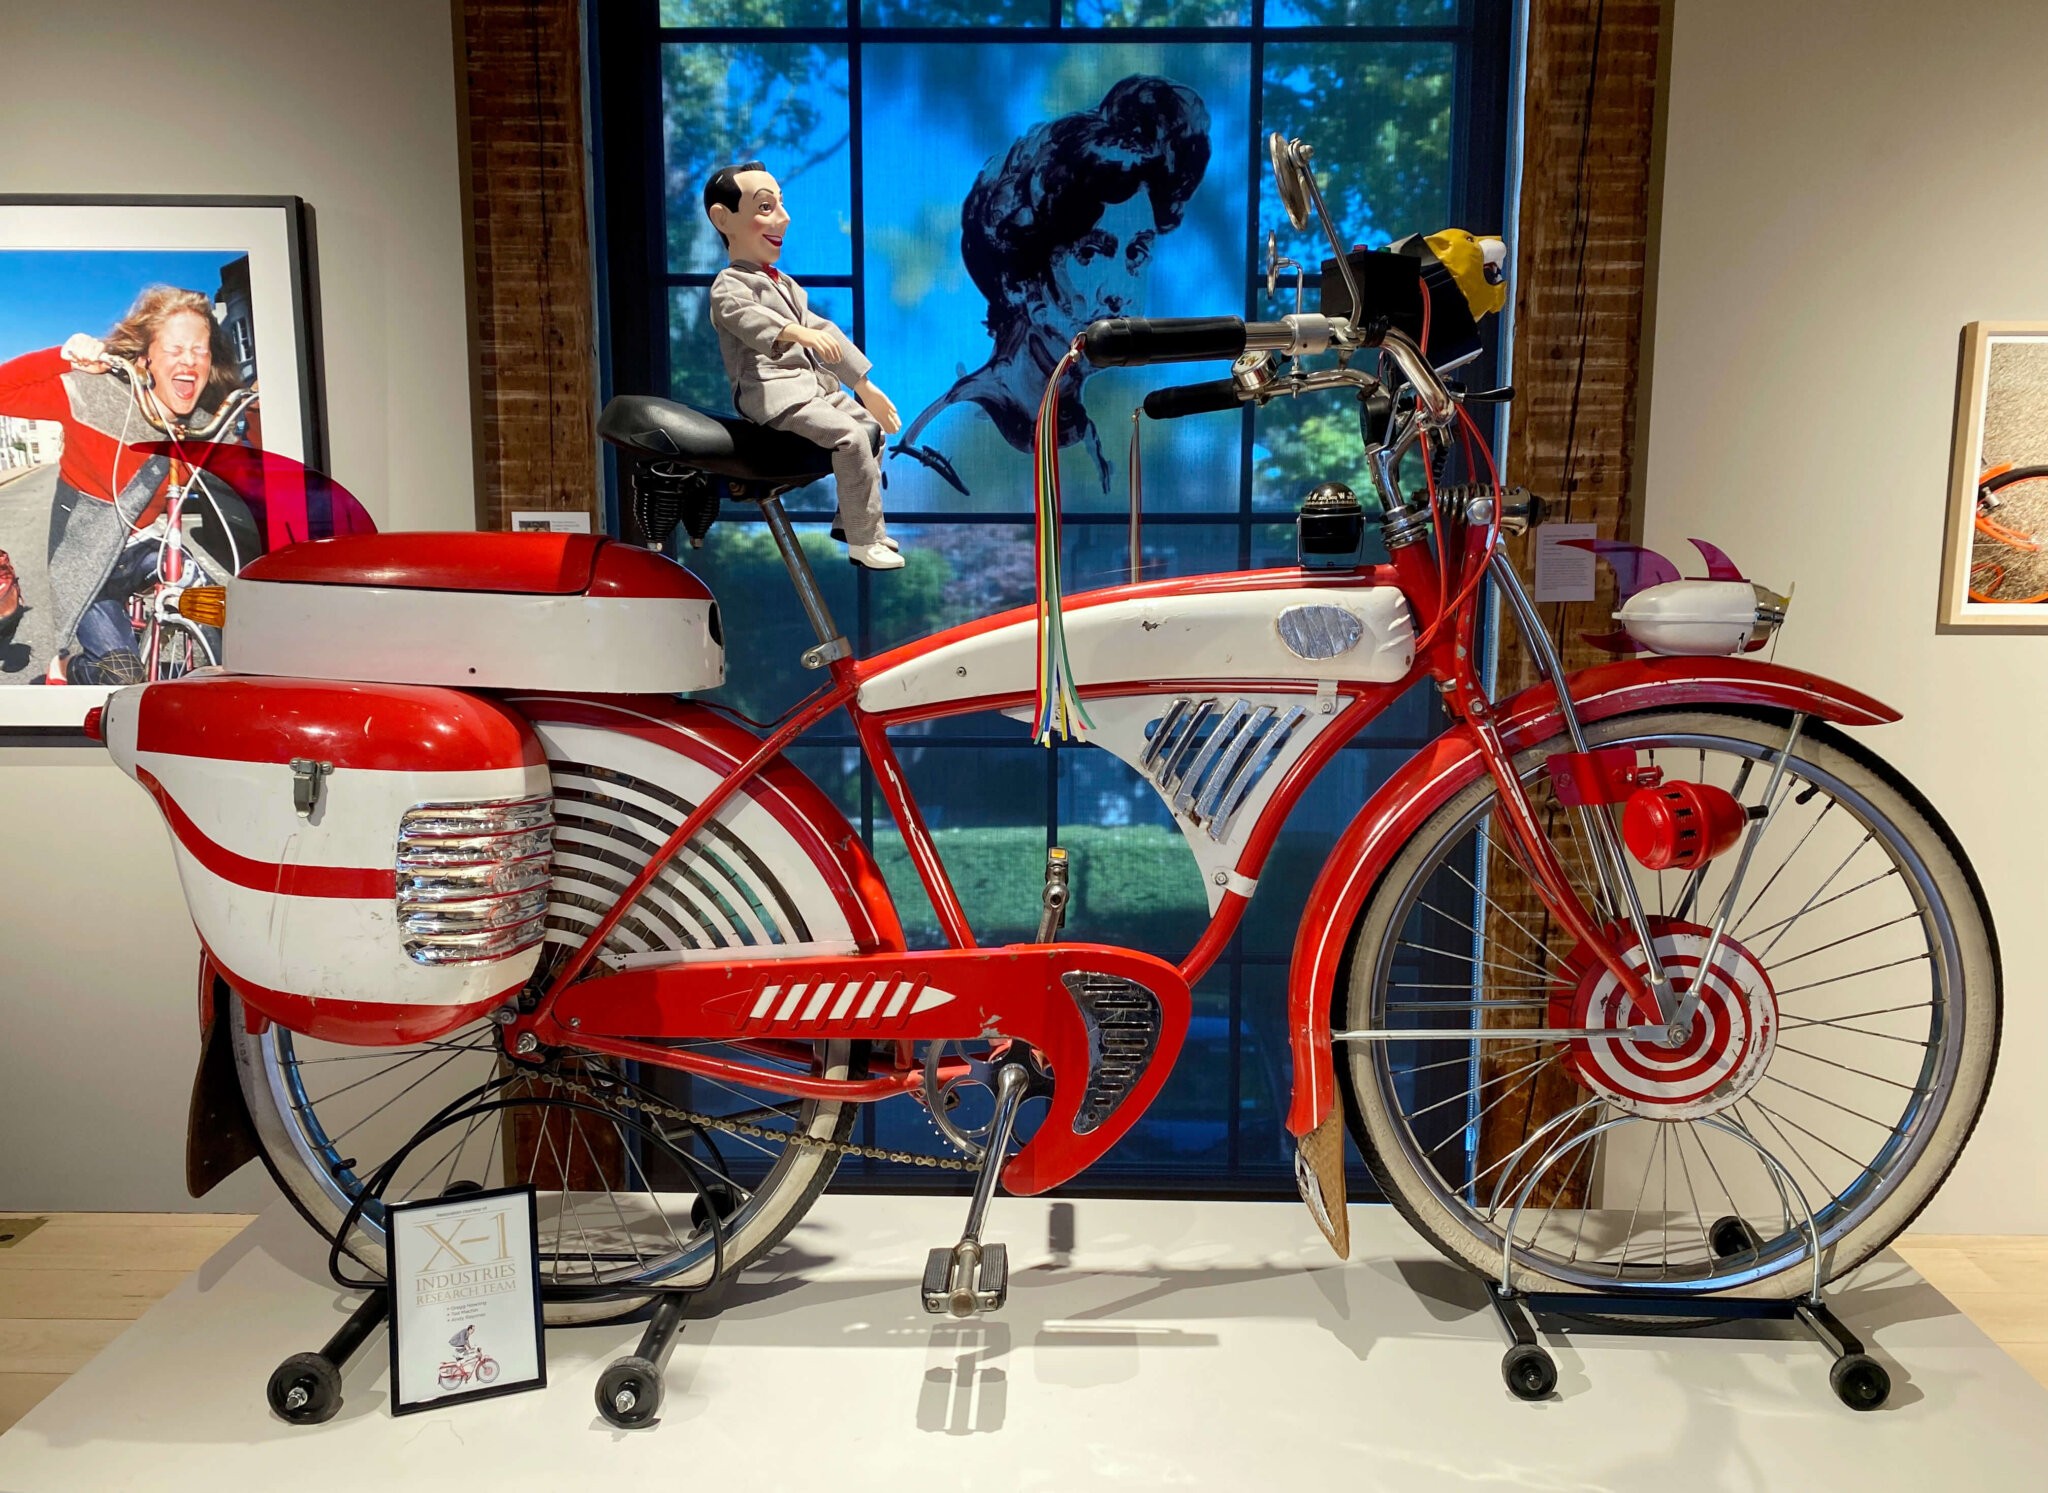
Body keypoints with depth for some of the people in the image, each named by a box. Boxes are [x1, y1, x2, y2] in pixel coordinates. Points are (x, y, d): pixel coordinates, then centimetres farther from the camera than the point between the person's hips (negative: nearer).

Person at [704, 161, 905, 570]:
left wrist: (865, 387, 23)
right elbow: (747, 317, -29)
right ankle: (865, 540, -19)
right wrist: (797, 332, -49)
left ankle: (849, 518, 16)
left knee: (871, 428, 9)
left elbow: (823, 330, 25)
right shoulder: (729, 285, -5)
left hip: (815, 385, 10)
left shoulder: (784, 284, 26)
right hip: (771, 391, -9)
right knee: (849, 436, -24)